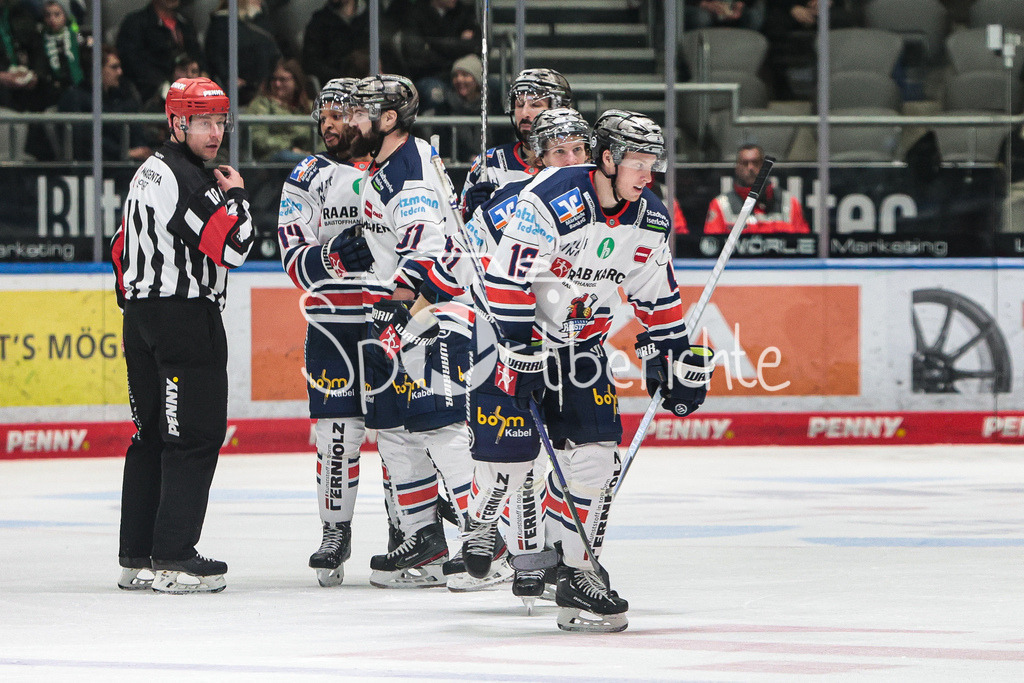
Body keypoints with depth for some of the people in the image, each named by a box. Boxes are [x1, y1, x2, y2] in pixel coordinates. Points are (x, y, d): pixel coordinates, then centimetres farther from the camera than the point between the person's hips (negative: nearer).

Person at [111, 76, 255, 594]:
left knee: (152, 434, 13)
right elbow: (233, 246, -22)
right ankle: (173, 559, -10)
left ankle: (136, 557, 14)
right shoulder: (187, 180, -15)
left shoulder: (149, 172, 16)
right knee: (196, 434, -7)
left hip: (144, 315, 10)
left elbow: (123, 249, 21)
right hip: (186, 316, -10)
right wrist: (236, 196, -5)